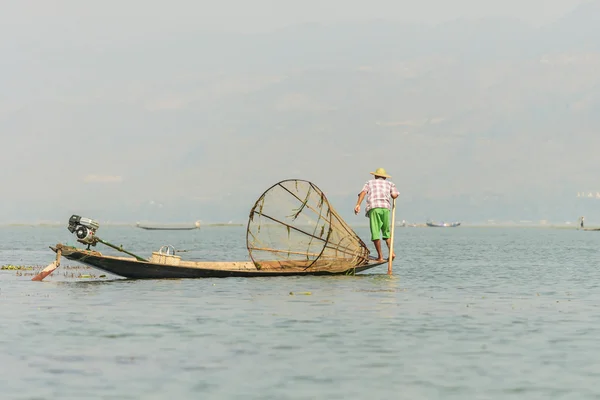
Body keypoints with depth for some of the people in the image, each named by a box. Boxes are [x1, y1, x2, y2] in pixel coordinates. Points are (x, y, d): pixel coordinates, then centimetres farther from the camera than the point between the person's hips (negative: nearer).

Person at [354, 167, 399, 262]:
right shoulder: (389, 183, 26)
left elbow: (363, 192, 5)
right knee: (387, 232, 14)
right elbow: (394, 195, 8)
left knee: (375, 233, -1)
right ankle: (391, 252, -2)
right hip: (385, 208, 1)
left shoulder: (369, 182, 25)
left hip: (373, 208, -1)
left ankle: (380, 256, -5)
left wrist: (358, 204, -8)